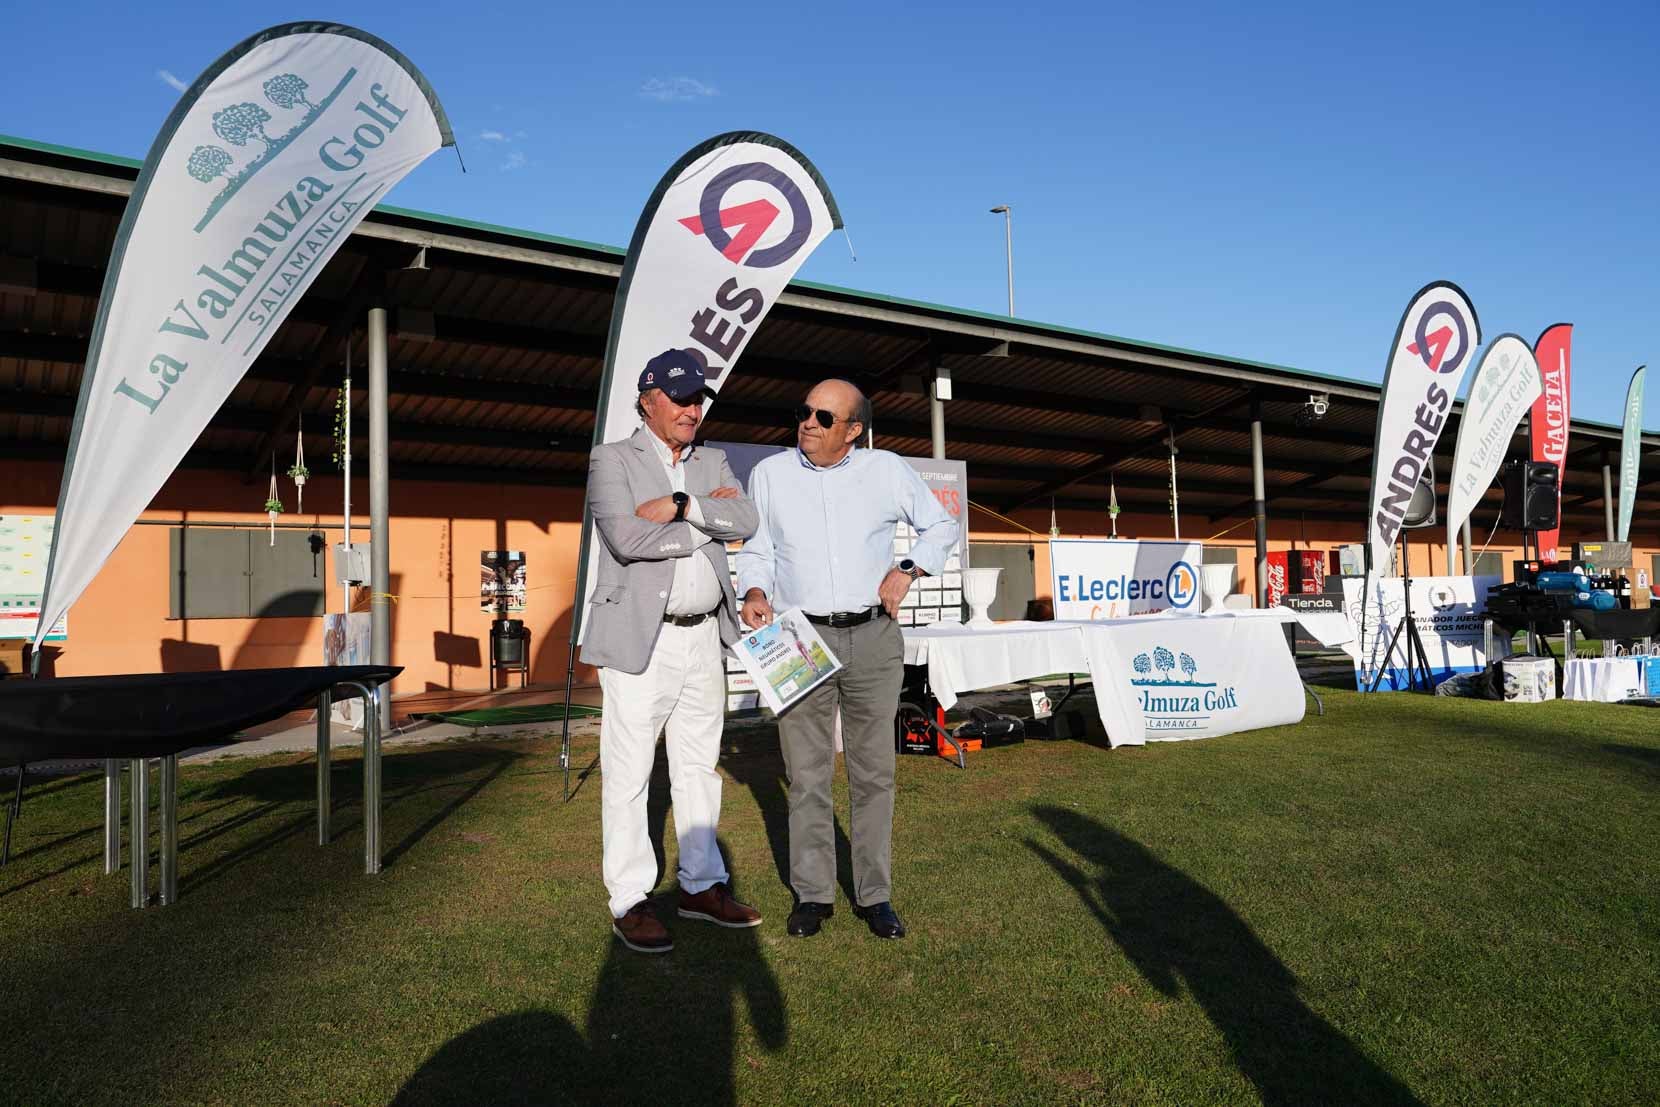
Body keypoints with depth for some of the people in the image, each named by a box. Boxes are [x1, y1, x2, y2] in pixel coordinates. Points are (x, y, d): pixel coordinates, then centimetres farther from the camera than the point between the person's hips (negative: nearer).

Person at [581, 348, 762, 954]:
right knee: (629, 772, -1)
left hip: (704, 638, 6)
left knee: (699, 767, 13)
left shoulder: (714, 463, 14)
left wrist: (679, 506, -15)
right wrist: (708, 521, -10)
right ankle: (629, 902, 10)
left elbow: (745, 520, -4)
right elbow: (625, 537, -18)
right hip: (640, 640, -5)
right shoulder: (612, 459, -1)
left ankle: (702, 885, 25)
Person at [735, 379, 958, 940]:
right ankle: (813, 894, 15)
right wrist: (755, 593, -9)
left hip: (873, 638, 0)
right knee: (807, 774, 3)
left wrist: (907, 571, -1)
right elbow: (756, 551, 11)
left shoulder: (888, 471, 1)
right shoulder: (769, 475, 3)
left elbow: (941, 526, 14)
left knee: (874, 772, 6)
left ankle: (874, 896, 16)